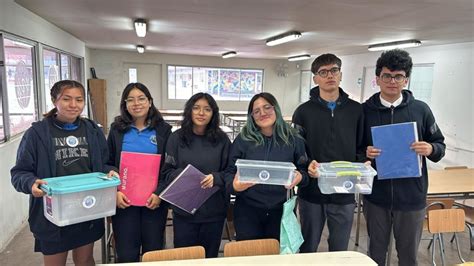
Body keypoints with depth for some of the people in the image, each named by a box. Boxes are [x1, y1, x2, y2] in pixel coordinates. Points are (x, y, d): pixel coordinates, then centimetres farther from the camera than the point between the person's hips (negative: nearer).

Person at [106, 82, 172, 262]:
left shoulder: (163, 129, 1)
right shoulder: (117, 129, 4)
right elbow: (106, 164, 5)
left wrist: (159, 193, -11)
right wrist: (114, 192, -9)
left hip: (155, 201, 0)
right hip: (124, 201, 1)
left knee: (153, 252, 11)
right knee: (126, 255, 8)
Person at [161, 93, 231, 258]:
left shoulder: (222, 139, 0)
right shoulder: (177, 138, -2)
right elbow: (167, 172, 0)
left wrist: (215, 178, -18)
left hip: (214, 210, 1)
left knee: (209, 256, 15)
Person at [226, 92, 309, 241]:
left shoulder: (293, 139, 1)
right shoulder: (243, 139, -3)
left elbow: (304, 169, 7)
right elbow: (230, 172, -2)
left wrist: (300, 177, -15)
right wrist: (235, 185, -22)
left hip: (280, 210, 1)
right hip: (247, 210, -1)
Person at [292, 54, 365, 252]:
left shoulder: (356, 110, 5)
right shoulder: (304, 111, 0)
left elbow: (362, 147, 8)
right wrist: (307, 164, -21)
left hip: (344, 193, 1)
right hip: (311, 192, -1)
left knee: (340, 250, 16)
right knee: (308, 248, 16)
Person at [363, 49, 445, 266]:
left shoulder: (420, 109, -1)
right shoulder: (365, 110, -3)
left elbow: (440, 144, 6)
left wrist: (431, 149, -15)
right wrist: (364, 153, -18)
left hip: (412, 196, 1)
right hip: (376, 196, 0)